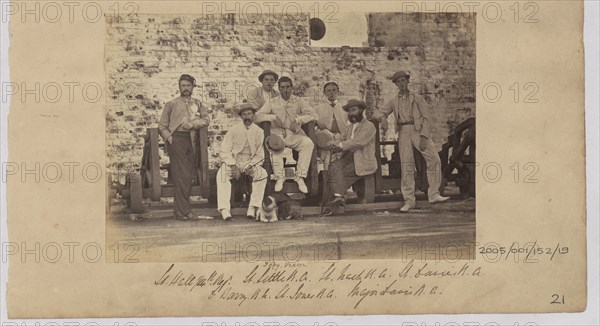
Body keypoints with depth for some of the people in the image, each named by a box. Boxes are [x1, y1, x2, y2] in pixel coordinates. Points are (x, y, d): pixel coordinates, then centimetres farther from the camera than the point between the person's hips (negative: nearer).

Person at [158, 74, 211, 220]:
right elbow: (162, 126, 10)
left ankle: (178, 210, 6)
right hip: (177, 138, -4)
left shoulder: (197, 103, 20)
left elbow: (206, 119, 7)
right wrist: (168, 137, -6)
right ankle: (184, 211, -16)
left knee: (188, 176, 1)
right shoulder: (172, 104, 12)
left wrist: (193, 123, -9)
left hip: (191, 140, 4)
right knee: (182, 176, -12)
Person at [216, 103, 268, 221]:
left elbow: (260, 155, 6)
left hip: (251, 163, 1)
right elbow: (224, 151, -2)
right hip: (233, 161, -1)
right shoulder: (233, 130, 0)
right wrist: (233, 166, -16)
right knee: (222, 174, -32)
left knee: (262, 174, -30)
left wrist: (250, 166, -12)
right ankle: (225, 209, -37)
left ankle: (253, 208, -29)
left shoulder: (259, 132, 4)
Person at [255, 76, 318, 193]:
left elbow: (313, 115, 0)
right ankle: (279, 177, -30)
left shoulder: (298, 101, 9)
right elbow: (258, 116, -1)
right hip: (277, 132, -1)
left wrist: (298, 120, -13)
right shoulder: (273, 103, 8)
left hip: (294, 134, 1)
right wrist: (274, 117, -15)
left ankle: (300, 177, -27)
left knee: (308, 143, -30)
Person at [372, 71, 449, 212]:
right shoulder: (394, 102, 18)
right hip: (403, 132, 2)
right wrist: (382, 117, -8)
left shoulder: (417, 99, 11)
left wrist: (424, 137, -10)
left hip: (418, 130, -1)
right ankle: (409, 200, -1)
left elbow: (427, 118, 4)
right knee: (406, 165, -5)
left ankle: (434, 195, -13)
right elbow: (377, 113, 18)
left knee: (434, 159, -17)